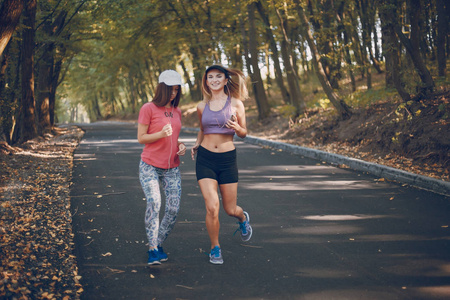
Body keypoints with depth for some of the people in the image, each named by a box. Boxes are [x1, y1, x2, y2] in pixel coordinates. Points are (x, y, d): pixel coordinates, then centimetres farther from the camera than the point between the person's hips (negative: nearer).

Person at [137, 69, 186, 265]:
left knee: (173, 209, -4)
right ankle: (153, 249, -12)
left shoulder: (177, 112, 13)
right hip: (150, 166, -5)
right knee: (154, 203, -23)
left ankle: (158, 245, 15)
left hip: (172, 168, 5)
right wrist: (161, 134, -21)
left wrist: (181, 146, 3)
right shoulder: (148, 109, -4)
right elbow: (141, 138, -5)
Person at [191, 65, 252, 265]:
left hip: (227, 159, -1)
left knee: (230, 209, 6)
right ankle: (215, 248, 11)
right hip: (205, 159, 1)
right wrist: (197, 144, 6)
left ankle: (243, 218, 44)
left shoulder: (236, 104, 0)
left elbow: (243, 134, 7)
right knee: (212, 207, -11)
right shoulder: (202, 106, 6)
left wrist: (237, 128, -15)